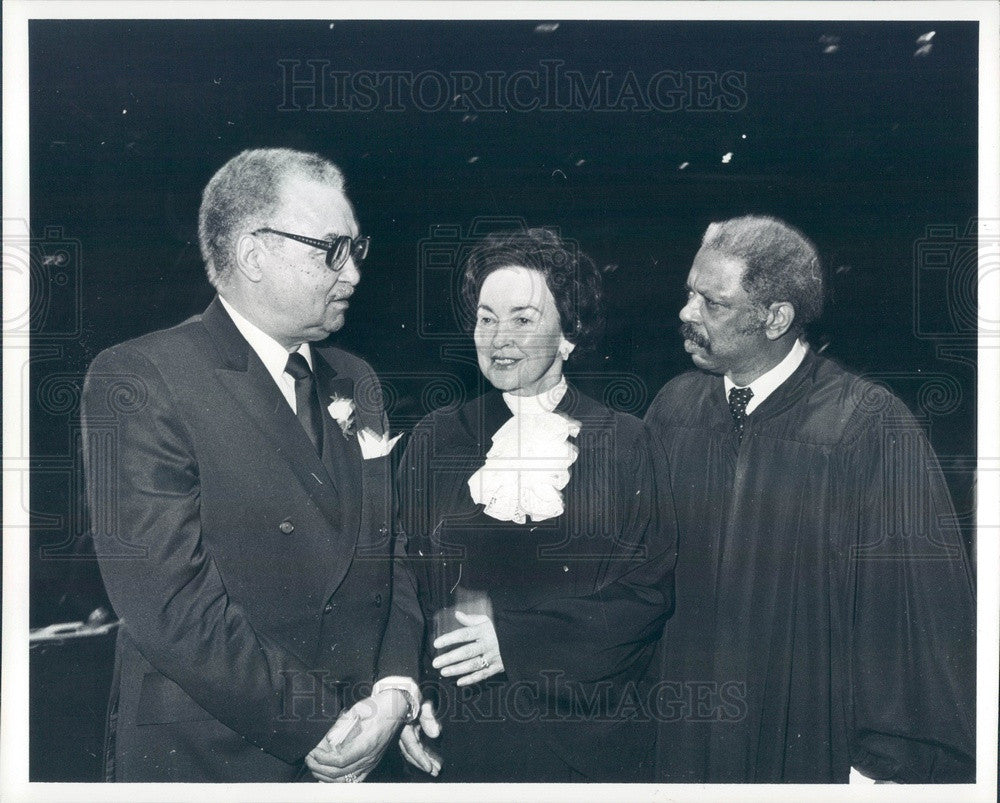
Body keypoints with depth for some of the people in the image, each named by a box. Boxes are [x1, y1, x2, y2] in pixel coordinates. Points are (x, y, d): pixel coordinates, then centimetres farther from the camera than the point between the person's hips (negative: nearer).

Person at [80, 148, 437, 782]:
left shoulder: (357, 382, 6)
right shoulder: (137, 380, -14)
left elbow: (398, 550, 6)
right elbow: (171, 603, -20)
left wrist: (397, 689, -9)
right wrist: (318, 725, -18)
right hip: (204, 757, -5)